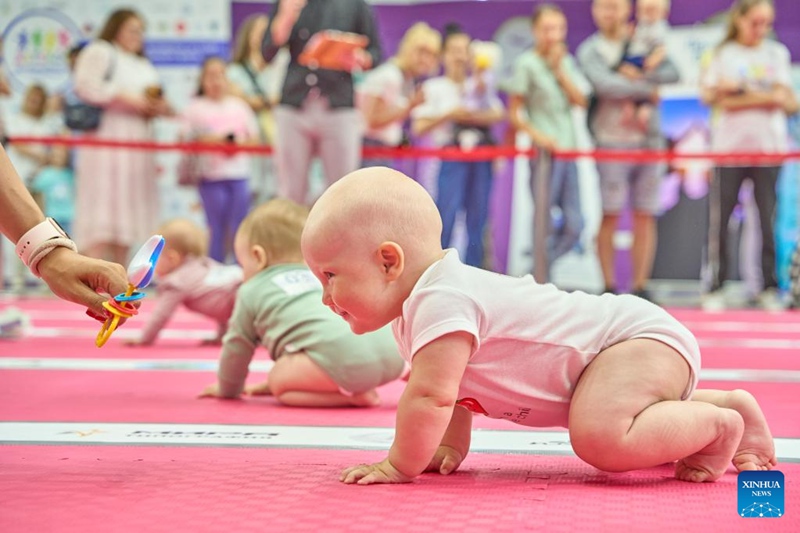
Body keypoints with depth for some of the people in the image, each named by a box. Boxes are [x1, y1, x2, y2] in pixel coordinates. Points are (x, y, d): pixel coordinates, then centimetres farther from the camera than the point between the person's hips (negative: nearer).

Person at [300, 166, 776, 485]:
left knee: (599, 438, -34)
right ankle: (727, 404, 33)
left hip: (641, 338, -11)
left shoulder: (440, 304, -27)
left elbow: (429, 396, -30)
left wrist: (401, 465, -19)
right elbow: (449, 394, 20)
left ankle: (719, 426, -10)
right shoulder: (414, 309, 7)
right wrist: (451, 444, 11)